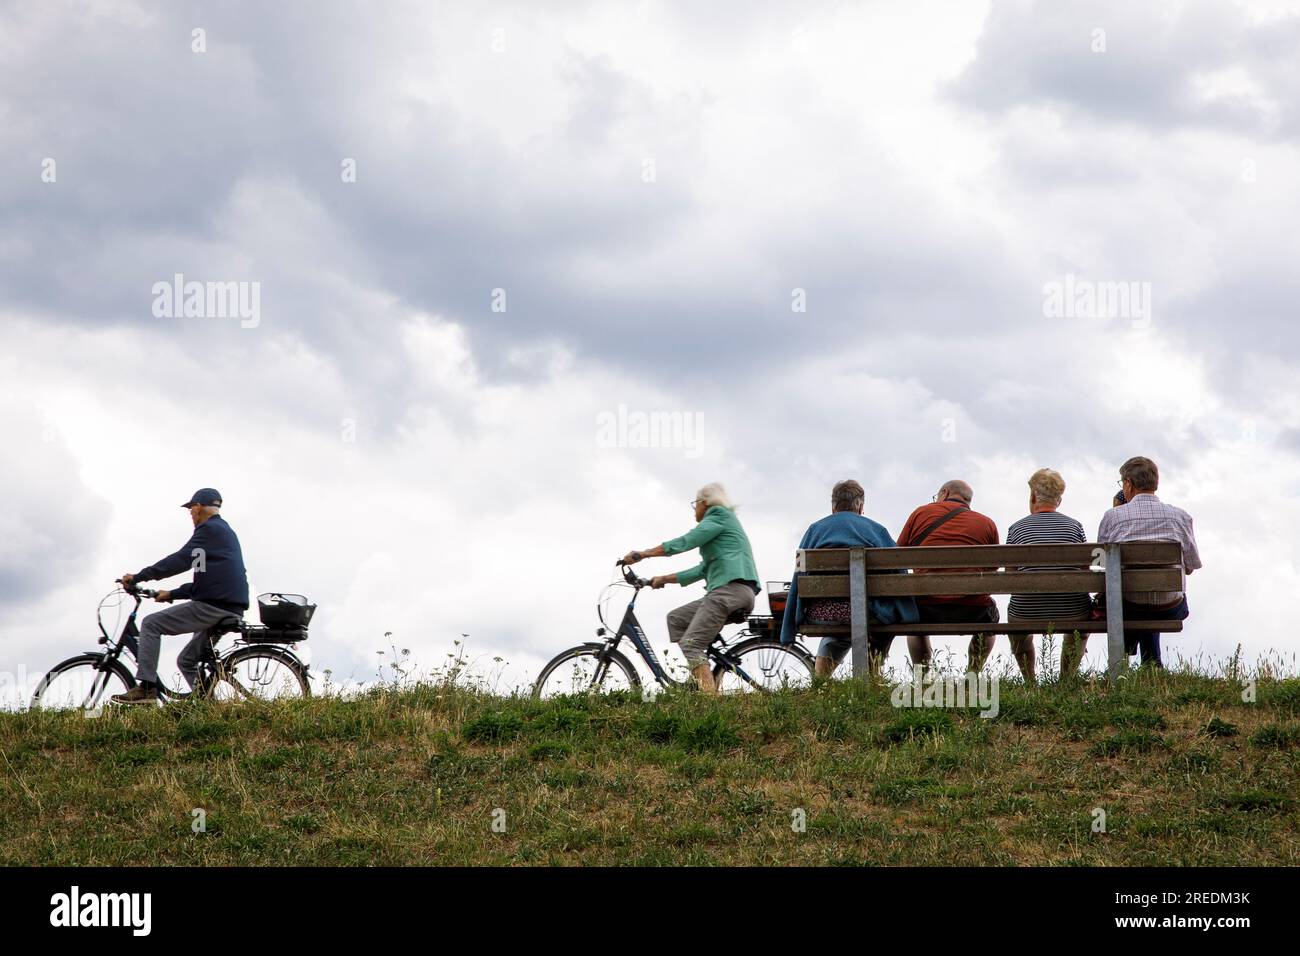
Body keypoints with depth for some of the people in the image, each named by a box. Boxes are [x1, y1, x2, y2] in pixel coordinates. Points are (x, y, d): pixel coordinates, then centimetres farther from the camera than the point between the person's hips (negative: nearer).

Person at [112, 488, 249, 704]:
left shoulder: (210, 529, -5)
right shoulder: (226, 531, 26)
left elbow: (181, 560, -14)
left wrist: (138, 577, -10)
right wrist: (172, 594, 26)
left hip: (213, 606, -10)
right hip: (231, 610, 10)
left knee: (151, 624, -6)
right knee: (186, 661, 19)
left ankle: (146, 687, -14)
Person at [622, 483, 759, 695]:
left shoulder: (719, 516, 2)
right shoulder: (725, 519, 31)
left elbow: (684, 542, -8)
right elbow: (703, 570, 30)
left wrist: (641, 554, -7)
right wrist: (664, 579, 29)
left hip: (731, 588, -10)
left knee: (690, 645, -17)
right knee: (676, 618, 15)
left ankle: (709, 695, -33)